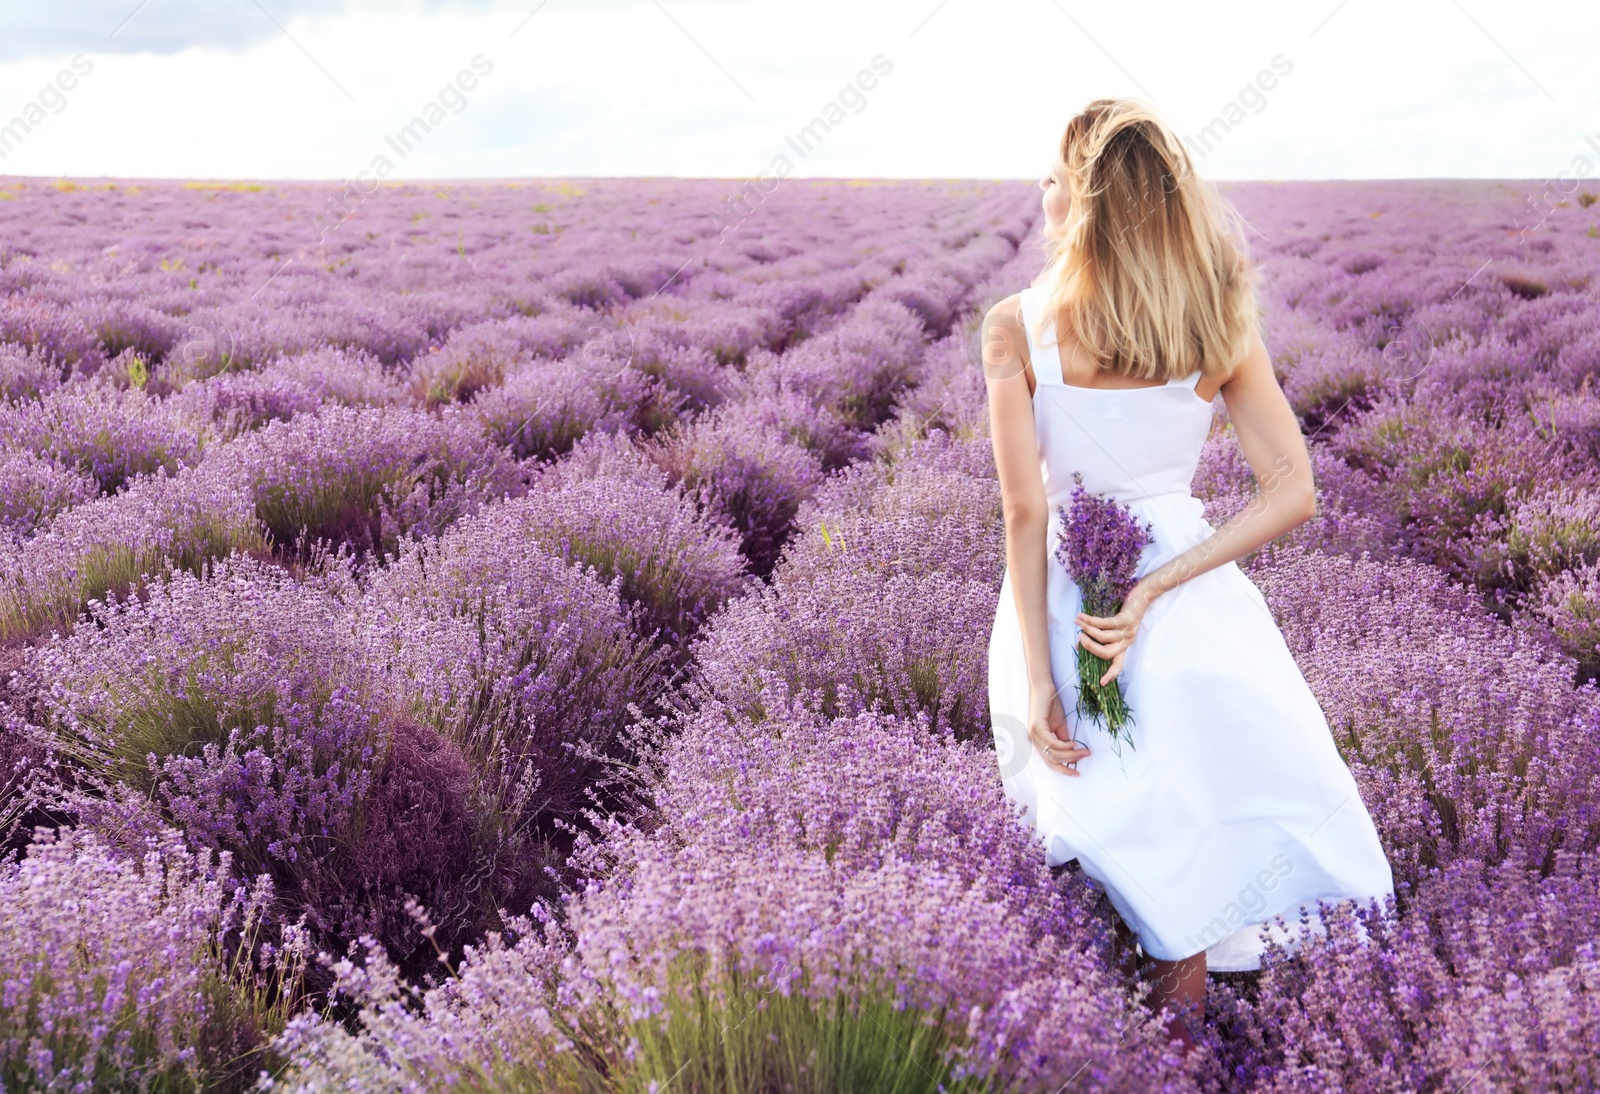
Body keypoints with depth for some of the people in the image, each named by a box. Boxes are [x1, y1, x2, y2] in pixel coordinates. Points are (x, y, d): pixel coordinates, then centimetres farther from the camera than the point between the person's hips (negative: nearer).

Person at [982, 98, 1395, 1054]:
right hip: (1182, 570, 2)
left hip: (1062, 594, -2)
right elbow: (1294, 492, -7)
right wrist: (1157, 588, -11)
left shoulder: (1017, 329, -13)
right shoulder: (1218, 325, -4)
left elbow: (1027, 512, -13)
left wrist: (1037, 679, -11)